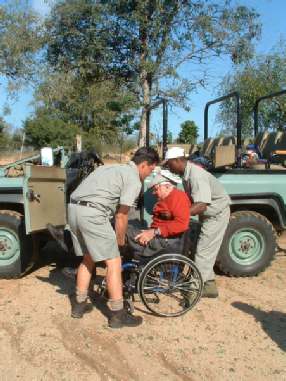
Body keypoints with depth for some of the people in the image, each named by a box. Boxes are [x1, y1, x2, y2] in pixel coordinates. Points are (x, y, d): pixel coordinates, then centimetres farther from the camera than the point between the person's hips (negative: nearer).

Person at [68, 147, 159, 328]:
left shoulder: (112, 168, 25)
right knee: (114, 262, 2)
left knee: (88, 258, 23)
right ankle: (118, 315, 9)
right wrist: (121, 240, 13)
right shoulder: (134, 180, -1)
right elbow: (121, 216, -3)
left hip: (74, 209, 9)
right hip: (92, 214, -9)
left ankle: (79, 305, 31)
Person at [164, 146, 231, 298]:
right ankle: (208, 284, 25)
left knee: (203, 251, -7)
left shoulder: (196, 175, -31)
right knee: (206, 250, 14)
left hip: (216, 213, -10)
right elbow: (191, 199, 5)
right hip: (208, 213, 10)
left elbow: (201, 205, -37)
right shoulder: (186, 173, -1)